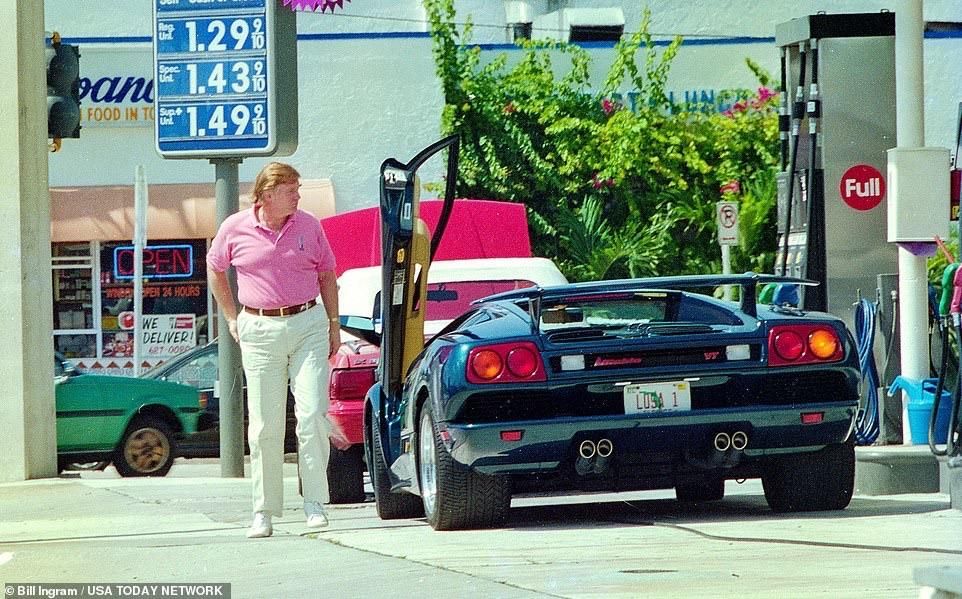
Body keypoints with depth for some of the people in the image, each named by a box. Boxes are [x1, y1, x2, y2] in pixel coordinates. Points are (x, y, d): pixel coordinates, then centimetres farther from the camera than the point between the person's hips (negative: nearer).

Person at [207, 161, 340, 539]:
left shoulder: (308, 226, 4)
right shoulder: (235, 228, 0)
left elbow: (326, 275, 15)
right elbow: (215, 270, 16)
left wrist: (333, 323, 11)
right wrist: (232, 318, 13)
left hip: (308, 326, 0)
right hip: (259, 331, 0)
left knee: (312, 414, -9)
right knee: (264, 425, 1)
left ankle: (315, 503, -3)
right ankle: (263, 512, 7)